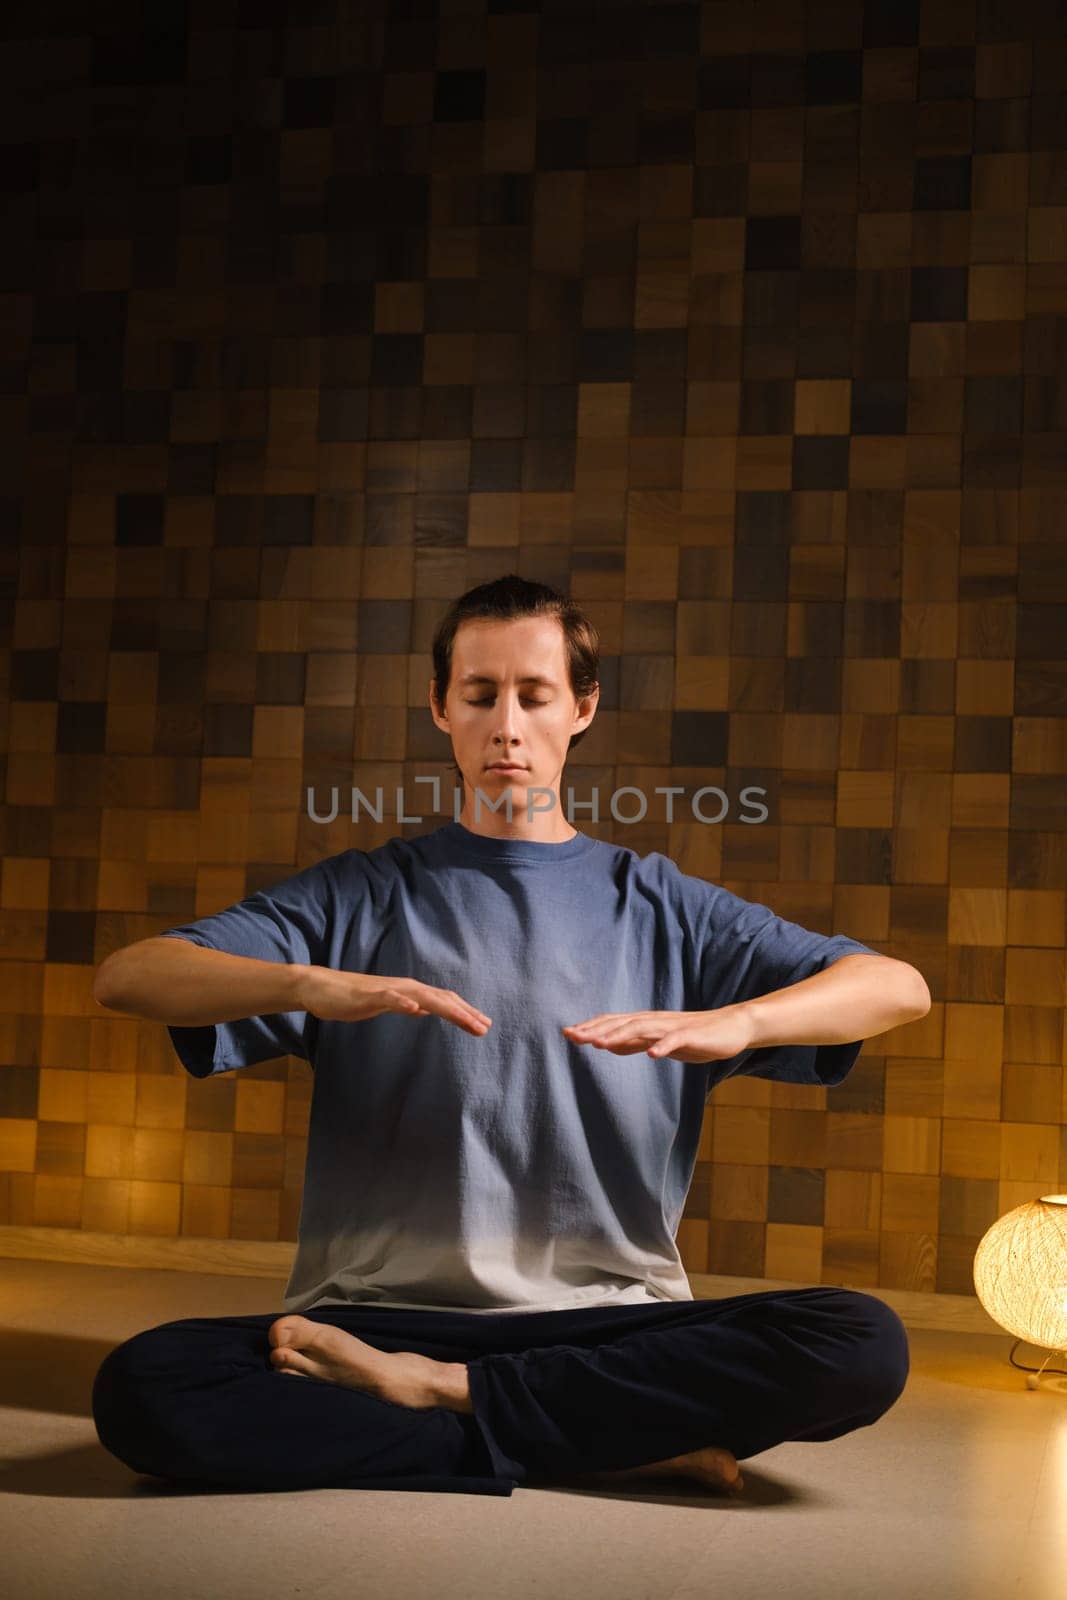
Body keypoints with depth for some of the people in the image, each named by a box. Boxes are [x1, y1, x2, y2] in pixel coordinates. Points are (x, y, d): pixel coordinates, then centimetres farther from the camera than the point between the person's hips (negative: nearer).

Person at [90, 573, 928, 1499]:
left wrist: (732, 1023, -18)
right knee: (142, 1388, -28)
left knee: (864, 1346, -25)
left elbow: (900, 988, 3)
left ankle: (439, 1392, -16)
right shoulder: (360, 900, 12)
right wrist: (313, 986, -22)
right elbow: (127, 978, -2)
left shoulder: (662, 911, 13)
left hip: (609, 1321, 1)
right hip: (379, 1311, 0)